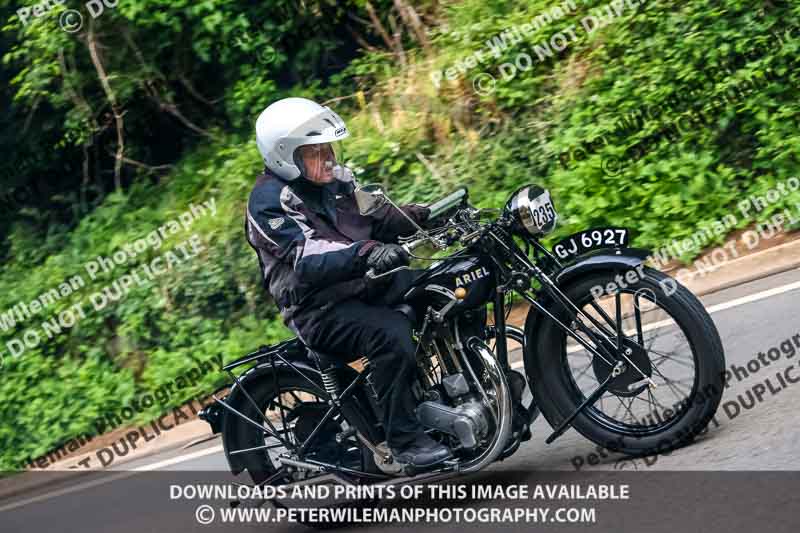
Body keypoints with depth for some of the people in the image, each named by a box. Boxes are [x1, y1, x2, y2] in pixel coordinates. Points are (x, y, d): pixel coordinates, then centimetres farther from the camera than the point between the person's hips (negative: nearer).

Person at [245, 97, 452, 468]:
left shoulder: (335, 180, 11)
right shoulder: (268, 201, -14)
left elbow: (375, 219, 15)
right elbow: (308, 259, -28)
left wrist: (426, 214, -2)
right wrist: (366, 254, -43)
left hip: (366, 285, 8)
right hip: (321, 309, -8)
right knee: (391, 332, -35)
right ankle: (404, 440, -25)